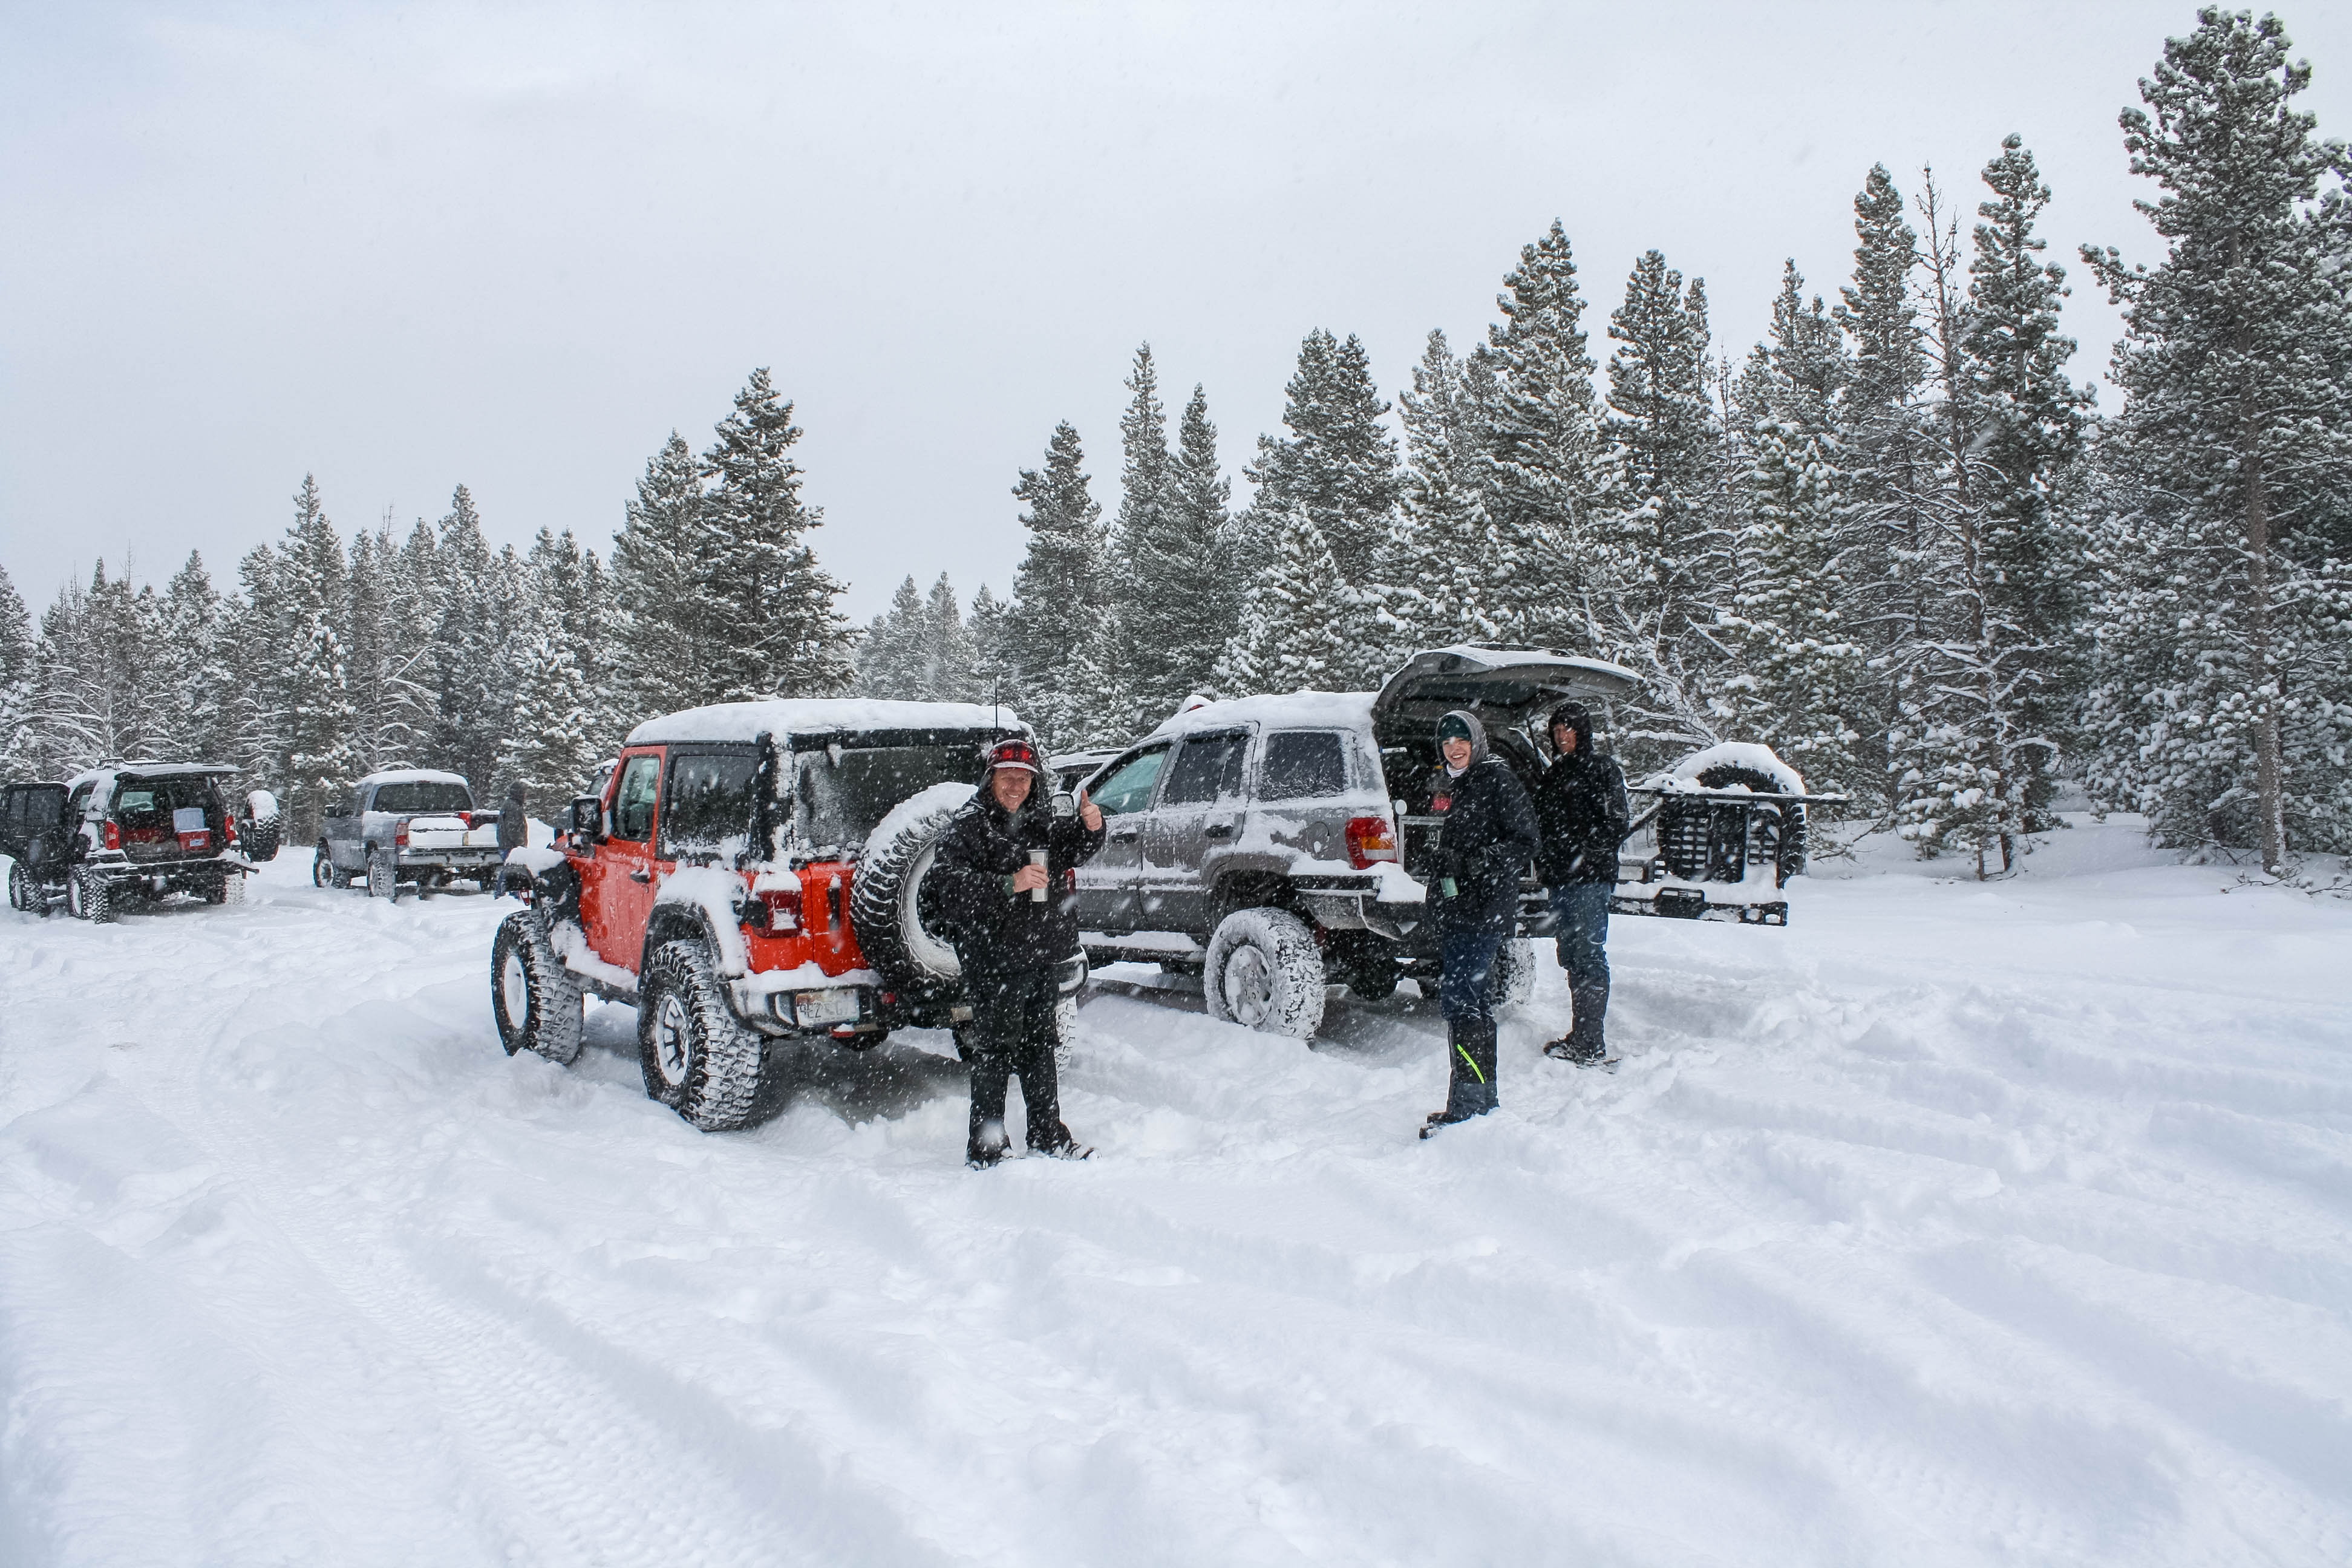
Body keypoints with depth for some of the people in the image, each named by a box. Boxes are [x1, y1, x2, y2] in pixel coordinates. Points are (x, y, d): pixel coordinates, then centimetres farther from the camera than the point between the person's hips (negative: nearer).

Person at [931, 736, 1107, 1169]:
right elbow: (950, 883, -17)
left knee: (1040, 1046, 16)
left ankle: (1048, 1137, 27)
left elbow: (1073, 851, 21)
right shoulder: (967, 825, -7)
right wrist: (1010, 884, -27)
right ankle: (986, 1148, 4)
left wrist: (1090, 828, -2)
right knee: (995, 1051, -5)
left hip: (1042, 955, 7)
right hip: (993, 958, -7)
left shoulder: (1040, 820, 13)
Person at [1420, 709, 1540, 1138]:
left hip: (1487, 908, -9)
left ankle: (1469, 1106, -11)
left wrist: (1479, 863, -22)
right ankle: (1483, 1102, 22)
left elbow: (1525, 843, -12)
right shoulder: (1450, 786, 18)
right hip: (1456, 909, 9)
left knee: (1460, 999, -14)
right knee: (1473, 1000, 13)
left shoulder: (1498, 780, -7)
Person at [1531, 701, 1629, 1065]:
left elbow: (1616, 822, -8)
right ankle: (1580, 1036, 17)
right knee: (1571, 956, 10)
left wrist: (1589, 854, -17)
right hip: (1559, 878, 7)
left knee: (1589, 955, -9)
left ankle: (1590, 1044, -10)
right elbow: (1541, 825, 25)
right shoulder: (1551, 775, 20)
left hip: (1591, 877, -7)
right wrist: (1543, 861, 11)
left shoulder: (1602, 769, -1)